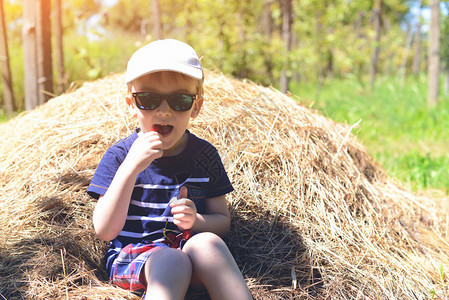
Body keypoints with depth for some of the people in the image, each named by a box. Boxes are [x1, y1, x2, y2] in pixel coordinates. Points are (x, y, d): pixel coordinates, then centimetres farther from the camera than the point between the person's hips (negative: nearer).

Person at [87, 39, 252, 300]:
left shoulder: (204, 155, 6)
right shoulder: (119, 156, -1)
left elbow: (222, 220, 9)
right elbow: (105, 231, -10)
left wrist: (196, 221, -16)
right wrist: (131, 167, -21)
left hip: (189, 249, 3)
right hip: (132, 256, -3)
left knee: (206, 242, -31)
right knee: (171, 260, -36)